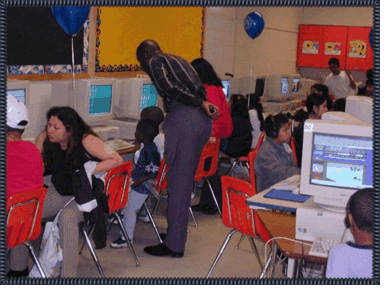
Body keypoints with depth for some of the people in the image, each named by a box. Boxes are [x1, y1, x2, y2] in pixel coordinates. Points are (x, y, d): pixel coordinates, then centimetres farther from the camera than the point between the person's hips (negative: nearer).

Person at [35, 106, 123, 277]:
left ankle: (68, 274, -29)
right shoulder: (45, 139, -5)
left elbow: (117, 160, -21)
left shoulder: (87, 141, -19)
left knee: (67, 216, -35)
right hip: (58, 192, 5)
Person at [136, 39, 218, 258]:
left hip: (183, 118, -8)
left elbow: (169, 86, -11)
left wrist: (201, 103, -12)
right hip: (204, 119, 9)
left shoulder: (155, 61, 6)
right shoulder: (179, 60, 30)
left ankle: (175, 245, 2)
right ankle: (178, 230, 28)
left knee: (178, 182, -4)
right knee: (187, 179, 17)